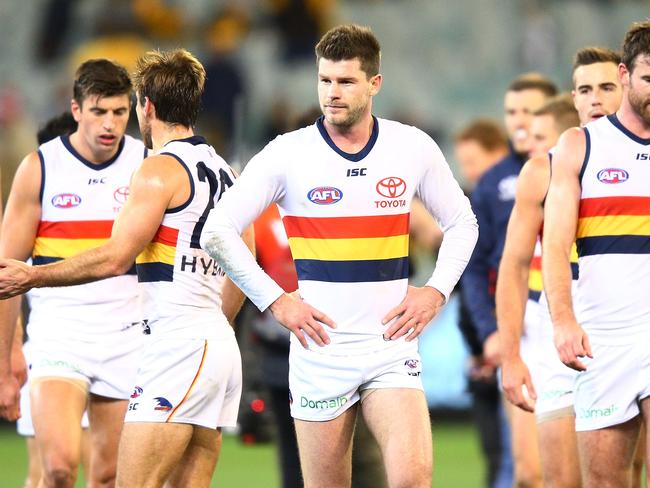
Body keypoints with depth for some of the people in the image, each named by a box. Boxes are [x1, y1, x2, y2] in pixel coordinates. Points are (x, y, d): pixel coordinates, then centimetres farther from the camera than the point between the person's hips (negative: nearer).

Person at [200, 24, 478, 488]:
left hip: (392, 345, 1)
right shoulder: (288, 153, -4)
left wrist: (436, 291, 3)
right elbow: (218, 230, -2)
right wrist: (275, 301, -6)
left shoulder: (414, 148, 2)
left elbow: (461, 223, 16)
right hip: (321, 350, -1)